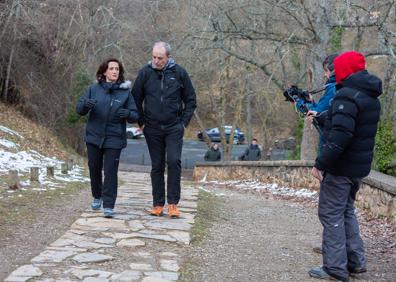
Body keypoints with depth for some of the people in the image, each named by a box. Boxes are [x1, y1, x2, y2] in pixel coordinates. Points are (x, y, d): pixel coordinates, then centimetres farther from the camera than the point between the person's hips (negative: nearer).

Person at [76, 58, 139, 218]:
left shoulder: (125, 92, 1)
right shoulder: (94, 89, 3)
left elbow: (135, 115, 1)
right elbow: (79, 109, 2)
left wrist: (127, 113, -22)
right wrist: (85, 104, -21)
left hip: (114, 139, -2)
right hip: (94, 137, 2)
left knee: (110, 171, -6)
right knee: (94, 168, 14)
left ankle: (109, 206, -1)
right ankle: (97, 197, 37)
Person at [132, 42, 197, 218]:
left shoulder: (179, 73, -2)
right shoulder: (145, 73, -1)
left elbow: (190, 100, 6)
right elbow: (136, 98, 8)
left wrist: (184, 122, -1)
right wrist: (141, 121, 3)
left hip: (174, 128, -1)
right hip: (152, 129, 1)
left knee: (174, 161, -14)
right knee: (157, 166, 7)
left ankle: (173, 203, -5)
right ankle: (158, 204, 14)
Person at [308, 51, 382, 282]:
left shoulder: (347, 95, -19)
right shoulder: (371, 97, 11)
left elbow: (340, 136, -28)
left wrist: (321, 164, -25)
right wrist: (321, 118, 27)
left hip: (341, 167, -9)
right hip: (360, 166, 9)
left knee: (331, 214, -1)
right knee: (346, 211, 20)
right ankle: (356, 261, 22)